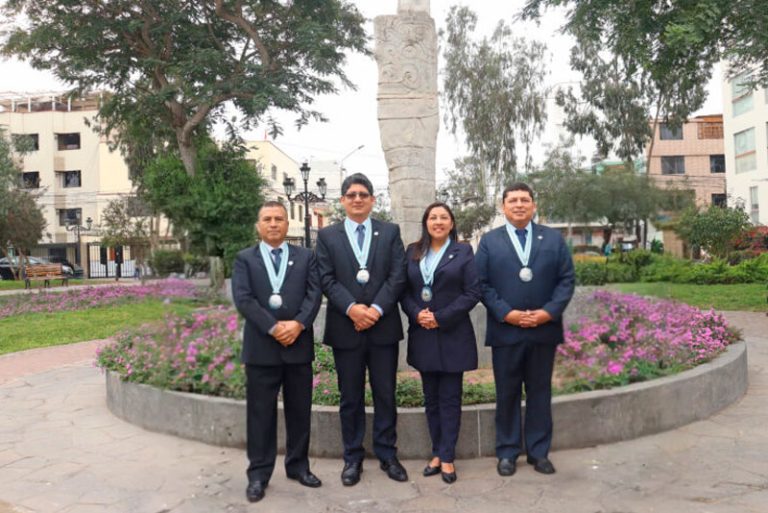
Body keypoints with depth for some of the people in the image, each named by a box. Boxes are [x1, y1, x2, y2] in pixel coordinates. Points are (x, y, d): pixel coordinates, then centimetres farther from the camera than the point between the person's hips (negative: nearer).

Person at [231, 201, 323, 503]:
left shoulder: (306, 257, 9)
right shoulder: (245, 259, 6)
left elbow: (314, 293, -2)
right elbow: (243, 299, -7)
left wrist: (298, 324, -17)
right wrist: (273, 328, -16)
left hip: (299, 344, 2)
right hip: (261, 346, -1)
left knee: (299, 410, 10)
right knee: (260, 413, 5)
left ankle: (298, 466, 25)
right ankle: (258, 474, 15)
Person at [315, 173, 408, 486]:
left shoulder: (390, 232, 7)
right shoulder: (327, 236, 6)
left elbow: (398, 276, -2)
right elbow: (327, 279, -3)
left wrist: (376, 309, -14)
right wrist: (351, 308, -17)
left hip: (384, 326, 0)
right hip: (345, 328, 0)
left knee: (386, 395, 9)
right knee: (350, 398, 10)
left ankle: (387, 455, 23)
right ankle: (352, 458, 22)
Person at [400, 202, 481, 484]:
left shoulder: (463, 251, 0)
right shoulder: (413, 251, 8)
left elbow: (473, 292, -7)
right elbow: (404, 290, 6)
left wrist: (441, 317, -15)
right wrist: (416, 314, -13)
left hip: (452, 335, -3)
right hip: (422, 335, 3)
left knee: (450, 399, 3)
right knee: (431, 398, 11)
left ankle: (447, 457, 12)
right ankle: (437, 452, 22)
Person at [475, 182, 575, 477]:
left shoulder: (554, 239, 8)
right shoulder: (489, 241, 5)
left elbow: (566, 280, 3)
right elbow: (481, 284, -2)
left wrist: (549, 312, -11)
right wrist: (506, 313, -13)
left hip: (544, 329, 1)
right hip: (505, 329, -1)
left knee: (540, 392, 10)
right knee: (507, 393, 8)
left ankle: (539, 451, 23)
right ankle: (507, 452, 20)